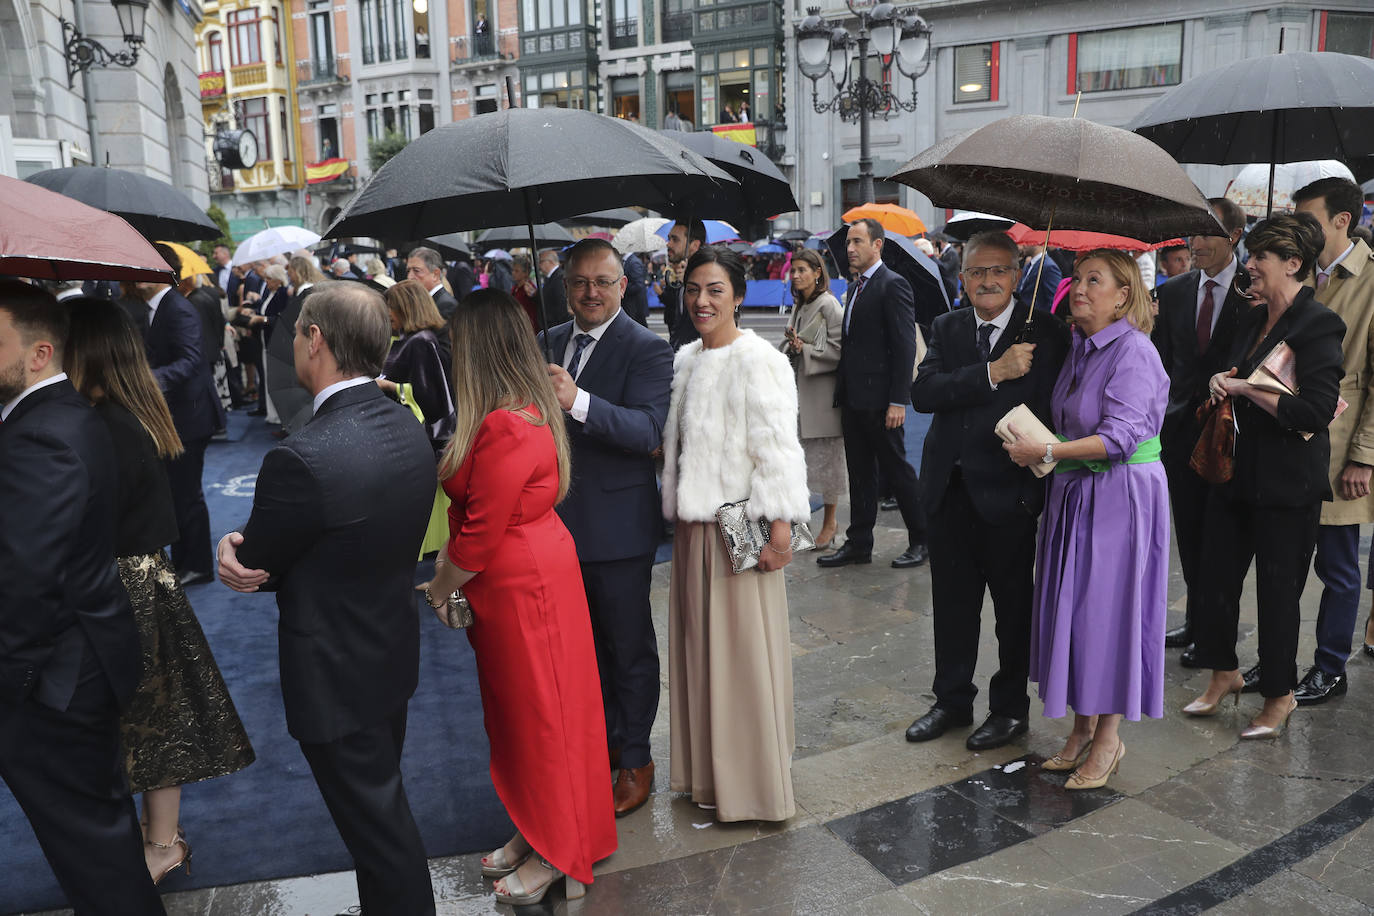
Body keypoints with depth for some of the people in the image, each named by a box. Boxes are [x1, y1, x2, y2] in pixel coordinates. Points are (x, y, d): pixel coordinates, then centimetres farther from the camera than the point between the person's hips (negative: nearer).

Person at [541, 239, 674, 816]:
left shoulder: (646, 350, -12)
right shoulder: (547, 343, 8)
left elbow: (649, 429, -27)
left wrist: (578, 401, -39)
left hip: (619, 527, -6)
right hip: (561, 523, 6)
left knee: (630, 647, 9)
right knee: (586, 643, 20)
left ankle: (636, 758, 25)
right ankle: (605, 740, 38)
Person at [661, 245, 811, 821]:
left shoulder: (757, 362, -13)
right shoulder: (685, 361, 11)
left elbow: (777, 451, -17)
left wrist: (779, 530, -20)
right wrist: (678, 515, 13)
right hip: (693, 525, 8)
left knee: (742, 653, 1)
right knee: (699, 647, 15)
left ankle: (753, 786, 17)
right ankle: (709, 774, 32)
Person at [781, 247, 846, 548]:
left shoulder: (828, 304, -9)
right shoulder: (799, 306, 15)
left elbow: (839, 349, -12)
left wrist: (804, 349, -15)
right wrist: (791, 341, 1)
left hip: (823, 389, -7)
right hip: (800, 388, 7)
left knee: (827, 456, 0)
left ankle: (829, 522, 10)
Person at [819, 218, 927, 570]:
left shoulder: (893, 285, -10)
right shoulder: (855, 287, 17)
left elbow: (905, 346, -15)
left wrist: (898, 400, -19)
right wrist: (842, 388, 12)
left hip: (879, 398, -8)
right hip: (853, 396, 8)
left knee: (895, 468, 1)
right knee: (860, 472, 12)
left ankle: (921, 539, 15)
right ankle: (859, 543, 19)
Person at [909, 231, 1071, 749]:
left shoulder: (1044, 332, -6)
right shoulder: (946, 328, 6)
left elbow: (1052, 409, -10)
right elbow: (923, 392, -11)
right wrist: (993, 372, -21)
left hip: (1008, 490, -4)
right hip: (949, 487, 4)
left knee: (1013, 604, 11)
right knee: (952, 600, 15)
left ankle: (1011, 707, 29)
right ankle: (952, 701, 32)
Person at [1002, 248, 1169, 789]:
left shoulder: (1133, 350, -14)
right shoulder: (1079, 347, 10)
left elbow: (1123, 435, -22)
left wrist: (1046, 452, -23)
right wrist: (1042, 449, 1)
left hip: (1120, 495, -8)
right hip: (1074, 492, 8)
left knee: (1109, 606, 0)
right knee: (1072, 606, 11)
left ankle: (1108, 738, 15)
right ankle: (1082, 727, 24)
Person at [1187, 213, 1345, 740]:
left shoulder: (1318, 325, -15)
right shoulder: (1252, 320, 9)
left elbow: (1316, 412, -23)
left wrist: (1244, 389, -15)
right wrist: (1223, 381, 0)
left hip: (1287, 484, -7)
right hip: (1236, 472, 8)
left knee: (1277, 590, 6)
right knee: (1217, 577, 12)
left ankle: (1279, 696, 24)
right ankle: (1224, 673, 32)